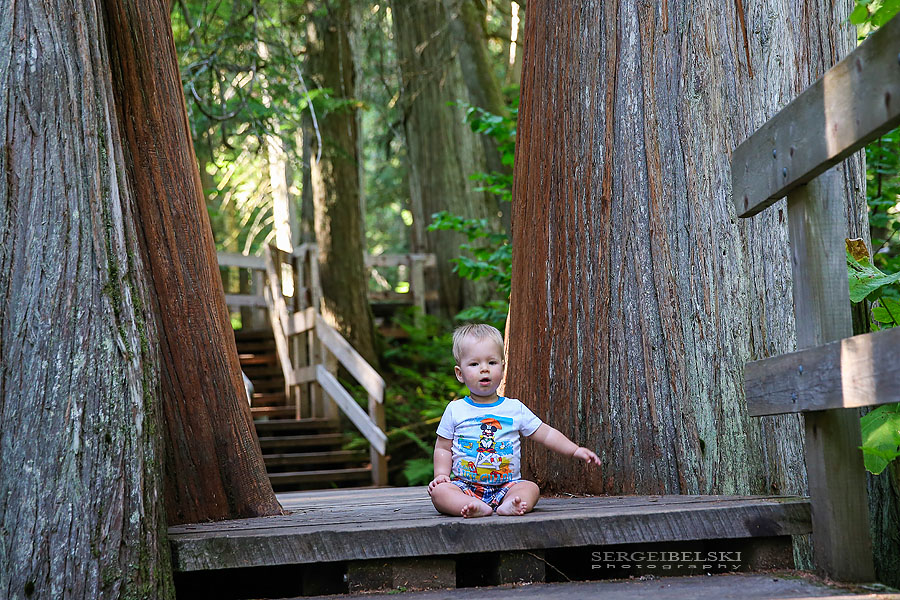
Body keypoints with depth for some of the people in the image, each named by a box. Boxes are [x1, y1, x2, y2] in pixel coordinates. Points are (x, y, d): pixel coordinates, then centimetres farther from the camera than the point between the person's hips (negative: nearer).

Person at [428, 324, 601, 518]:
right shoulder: (455, 410, 5)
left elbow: (546, 434, 11)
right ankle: (478, 508, -46)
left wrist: (575, 450, 3)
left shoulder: (515, 409, 7)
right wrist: (441, 474, -6)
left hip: (506, 485, 1)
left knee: (531, 488, -25)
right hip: (465, 485, -1)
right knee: (439, 491, -28)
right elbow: (443, 448, 10)